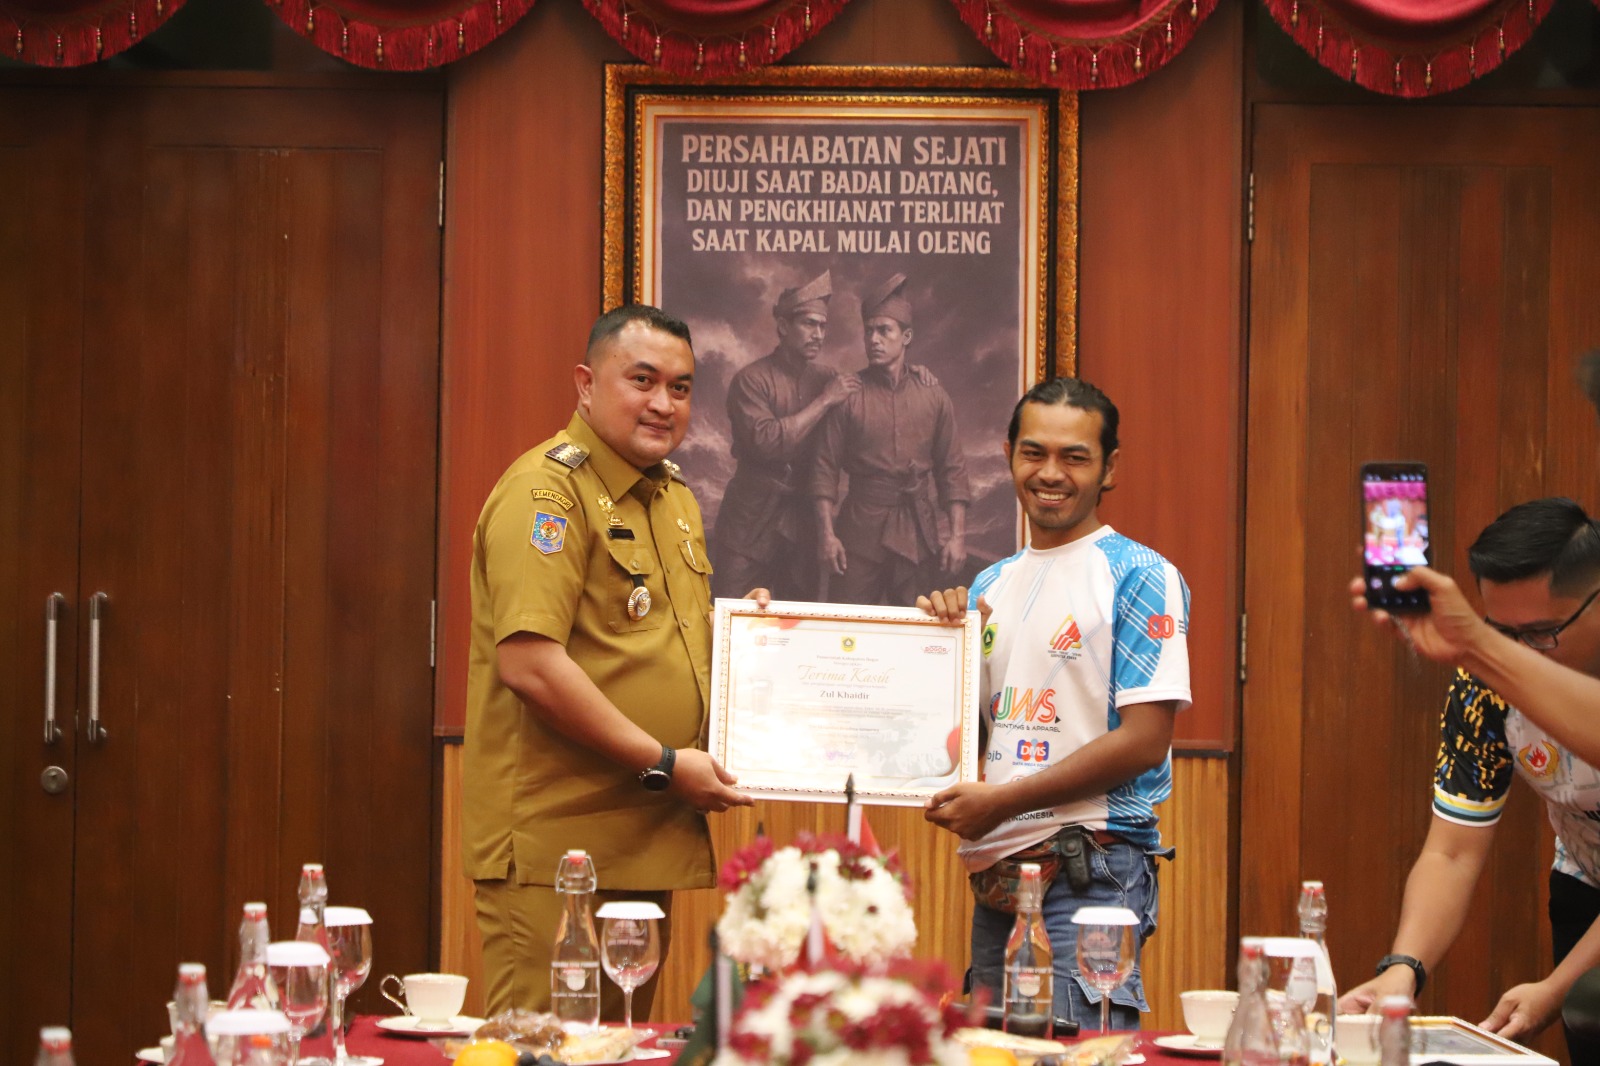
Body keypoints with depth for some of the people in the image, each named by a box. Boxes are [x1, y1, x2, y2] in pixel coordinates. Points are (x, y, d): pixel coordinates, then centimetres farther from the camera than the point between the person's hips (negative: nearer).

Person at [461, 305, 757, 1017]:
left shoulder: (674, 497, 17)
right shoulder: (547, 490, -13)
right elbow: (528, 664, -23)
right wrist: (663, 764, -19)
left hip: (649, 846, 9)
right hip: (555, 848, -9)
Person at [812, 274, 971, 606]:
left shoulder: (933, 396, 6)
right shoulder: (847, 395, 0)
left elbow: (952, 470, 7)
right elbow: (826, 469, -1)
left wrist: (958, 535, -1)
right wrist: (826, 534, -9)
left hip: (918, 535, 2)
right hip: (861, 528, -2)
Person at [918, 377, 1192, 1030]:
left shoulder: (1140, 577, -5)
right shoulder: (991, 586, 17)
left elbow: (1144, 739, -12)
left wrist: (1002, 801, -13)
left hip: (1092, 871, -7)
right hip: (996, 871, 7)